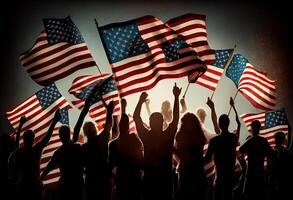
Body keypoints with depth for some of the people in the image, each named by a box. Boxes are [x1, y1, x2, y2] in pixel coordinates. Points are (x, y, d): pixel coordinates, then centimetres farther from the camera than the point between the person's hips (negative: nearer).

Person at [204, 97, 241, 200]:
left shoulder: (214, 140, -13)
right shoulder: (234, 137, 1)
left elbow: (207, 158, -11)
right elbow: (238, 124, 20)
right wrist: (233, 106, 28)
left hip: (220, 175, -4)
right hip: (231, 175, 4)